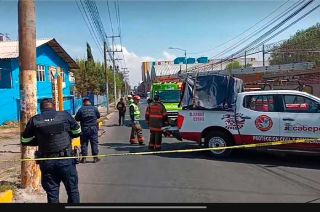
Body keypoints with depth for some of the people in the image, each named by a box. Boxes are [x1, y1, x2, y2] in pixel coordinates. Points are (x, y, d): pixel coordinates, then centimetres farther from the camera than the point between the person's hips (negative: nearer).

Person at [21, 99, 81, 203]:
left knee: (52, 194, 13)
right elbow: (77, 132, 7)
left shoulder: (34, 120, -2)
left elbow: (24, 141, 7)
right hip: (66, 160, -1)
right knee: (73, 190, 14)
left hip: (47, 162, 1)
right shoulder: (65, 115, -3)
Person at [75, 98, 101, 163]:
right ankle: (95, 157, 10)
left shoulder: (81, 109, -6)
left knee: (84, 143, 7)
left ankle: (84, 158, 10)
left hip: (84, 128, 0)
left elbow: (77, 118, -1)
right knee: (94, 142, 7)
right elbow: (98, 116, 10)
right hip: (93, 128, 1)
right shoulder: (94, 108, -2)